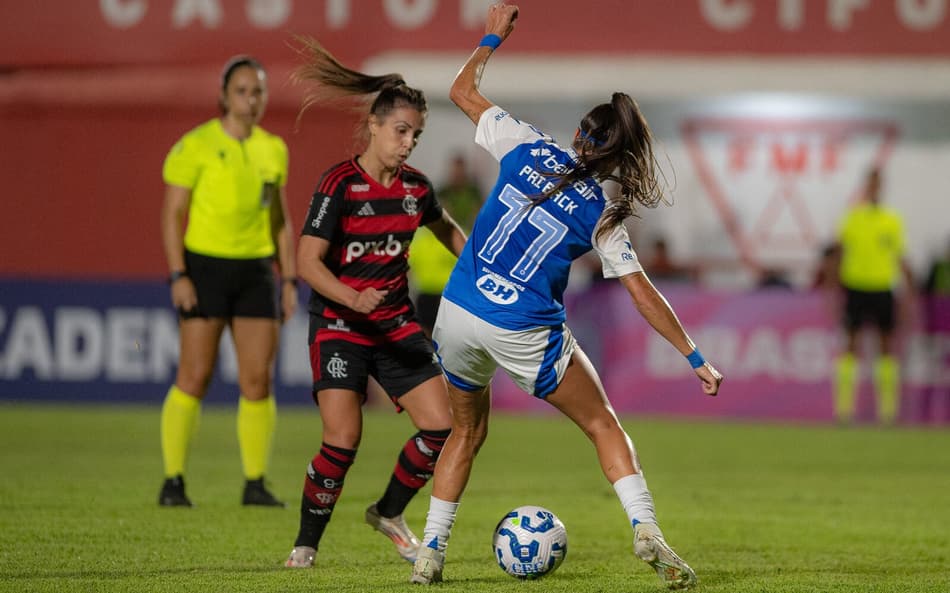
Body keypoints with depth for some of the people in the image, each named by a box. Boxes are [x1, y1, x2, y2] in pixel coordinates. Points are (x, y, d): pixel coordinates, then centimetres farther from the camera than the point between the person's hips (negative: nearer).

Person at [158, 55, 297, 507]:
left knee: (258, 380, -2)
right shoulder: (195, 146, -6)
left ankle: (255, 485, 6)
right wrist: (178, 276, -14)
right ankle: (173, 483, 0)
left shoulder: (273, 149, 10)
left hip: (256, 271, 4)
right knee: (194, 377, -7)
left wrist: (289, 281, 10)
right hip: (205, 267, -4)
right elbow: (171, 214, -6)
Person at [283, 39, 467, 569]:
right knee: (343, 440, -17)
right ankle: (306, 544, 2)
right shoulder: (340, 184, -14)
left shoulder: (416, 188, 3)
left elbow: (445, 228, 26)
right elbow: (308, 260, -20)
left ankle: (390, 513, 20)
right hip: (339, 324, -6)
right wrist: (353, 298, -34)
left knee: (442, 426, -4)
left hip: (397, 325, 6)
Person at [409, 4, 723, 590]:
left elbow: (463, 92, 15)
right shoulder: (604, 210, -2)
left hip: (458, 315, 3)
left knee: (468, 431, 24)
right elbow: (644, 295, -3)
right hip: (524, 334, -3)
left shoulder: (529, 147, 2)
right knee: (603, 425, 12)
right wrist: (696, 358, 2)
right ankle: (646, 531, -6)